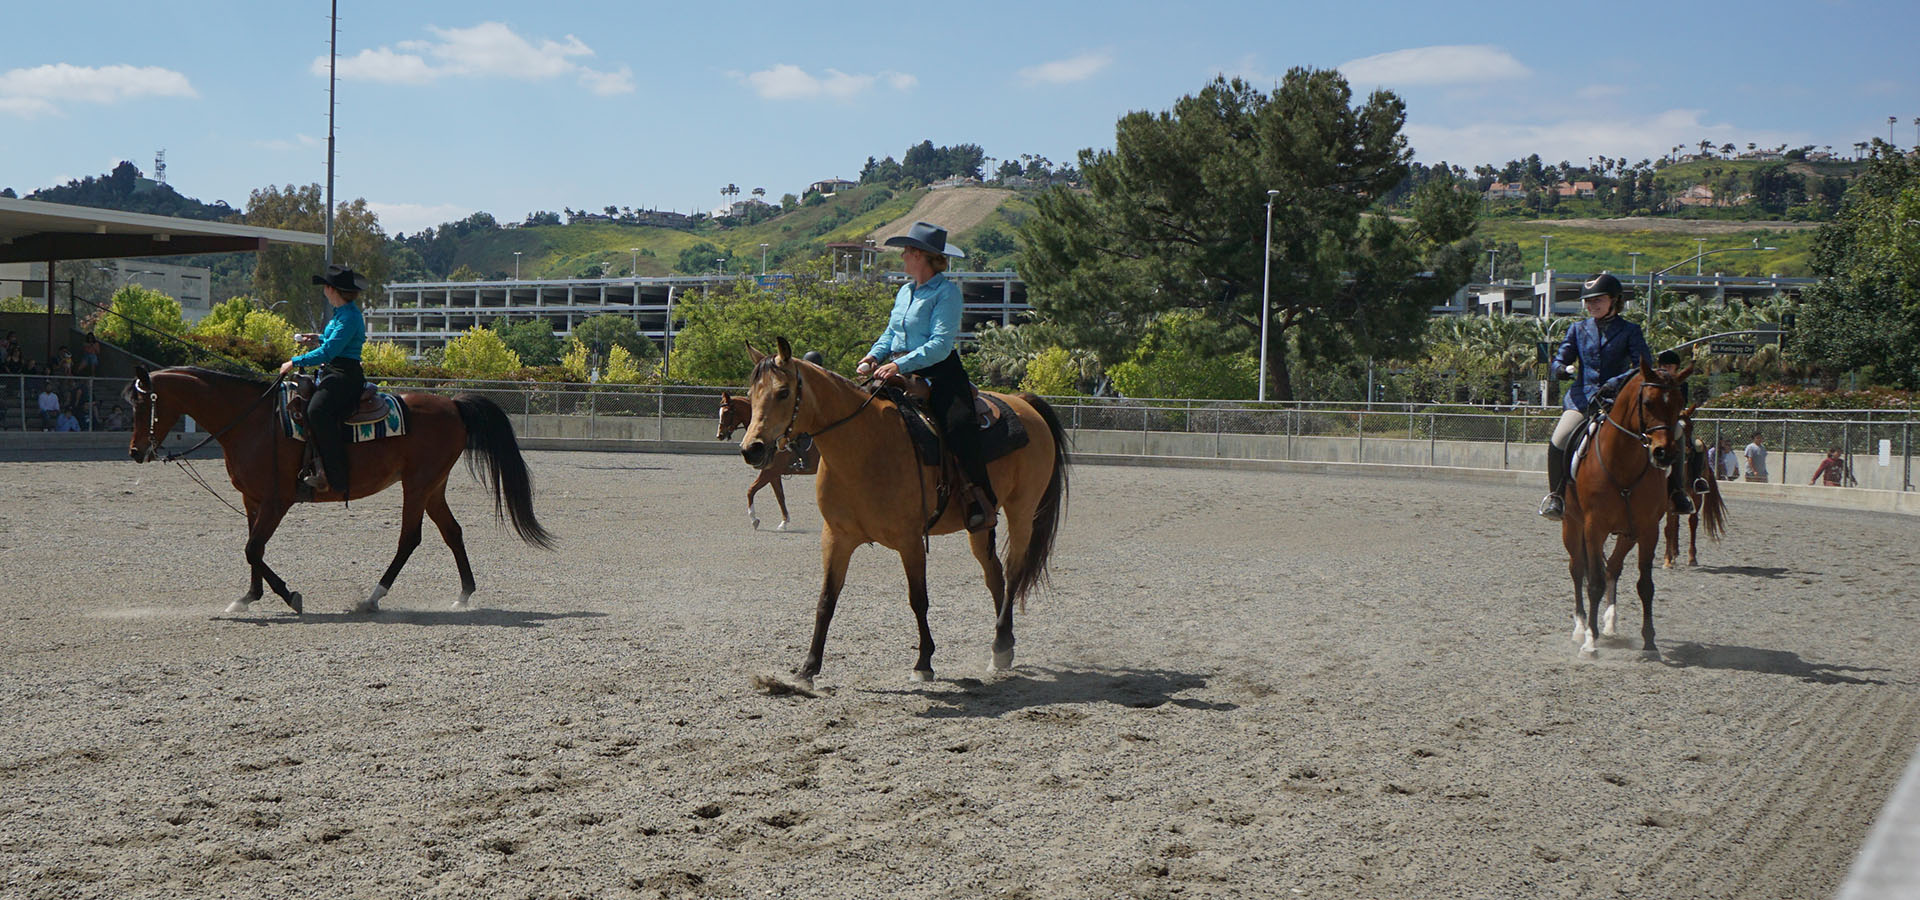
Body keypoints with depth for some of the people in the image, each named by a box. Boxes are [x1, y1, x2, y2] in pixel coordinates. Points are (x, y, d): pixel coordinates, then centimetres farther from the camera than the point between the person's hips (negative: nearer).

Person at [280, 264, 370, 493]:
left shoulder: (349, 317, -14)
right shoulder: (341, 313, 17)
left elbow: (328, 352, -20)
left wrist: (295, 362, -14)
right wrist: (319, 338, 26)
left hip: (345, 377, -11)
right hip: (331, 374, 11)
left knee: (318, 411, -32)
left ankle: (331, 474, -33)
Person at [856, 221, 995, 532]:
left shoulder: (947, 292, -7)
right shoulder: (905, 291, 16)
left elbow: (940, 345, -16)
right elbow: (890, 334, 25)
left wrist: (899, 365, -25)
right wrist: (874, 356, 3)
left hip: (939, 372, -7)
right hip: (900, 372, 7)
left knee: (958, 425, -28)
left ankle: (982, 499, -16)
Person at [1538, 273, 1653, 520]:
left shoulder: (1629, 331, 5)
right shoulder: (1579, 329, 15)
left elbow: (1644, 367, -5)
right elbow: (1560, 360, 13)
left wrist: (1616, 382, -20)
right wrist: (1564, 368, -12)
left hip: (1616, 400, -1)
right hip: (1582, 398, 2)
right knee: (1558, 443, -23)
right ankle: (1555, 495, -5)